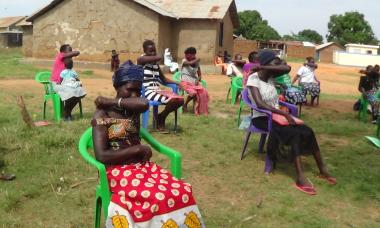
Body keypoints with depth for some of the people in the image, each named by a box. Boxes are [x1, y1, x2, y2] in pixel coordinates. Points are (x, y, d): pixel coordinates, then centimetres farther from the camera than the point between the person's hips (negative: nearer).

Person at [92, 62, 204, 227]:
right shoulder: (102, 115, -5)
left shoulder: (134, 109, 11)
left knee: (182, 192, -22)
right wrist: (138, 149, -12)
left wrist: (111, 102, -7)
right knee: (158, 199, -33)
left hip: (143, 164, 5)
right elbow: (101, 156, -14)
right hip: (118, 170, -5)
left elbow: (144, 104, -17)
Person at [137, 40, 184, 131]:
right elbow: (158, 58, -23)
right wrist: (155, 57, 2)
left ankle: (161, 117, 12)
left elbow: (163, 79, 23)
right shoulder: (141, 60, -5)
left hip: (157, 91, 8)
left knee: (180, 100, -9)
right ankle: (161, 118, 4)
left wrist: (177, 83, 9)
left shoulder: (156, 63, 18)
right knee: (172, 100, -27)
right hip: (147, 92, -8)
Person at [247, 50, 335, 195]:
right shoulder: (253, 78, -14)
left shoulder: (270, 75, 6)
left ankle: (322, 170, 4)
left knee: (307, 131, -9)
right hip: (262, 118, -7)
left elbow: (287, 68, -14)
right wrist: (284, 113, -29)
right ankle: (300, 178, -27)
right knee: (296, 134, -27)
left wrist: (261, 67, -15)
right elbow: (260, 104, -26)